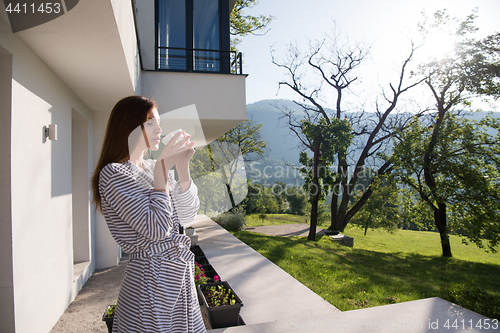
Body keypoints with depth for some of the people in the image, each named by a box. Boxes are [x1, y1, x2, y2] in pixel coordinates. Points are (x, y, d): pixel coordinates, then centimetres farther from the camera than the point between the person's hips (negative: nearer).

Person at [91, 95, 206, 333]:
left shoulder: (154, 168, 8)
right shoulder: (113, 173, -15)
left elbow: (186, 216, 2)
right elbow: (156, 229, -24)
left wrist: (183, 167, -8)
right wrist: (163, 169, -19)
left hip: (179, 275, 8)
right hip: (151, 278, -7)